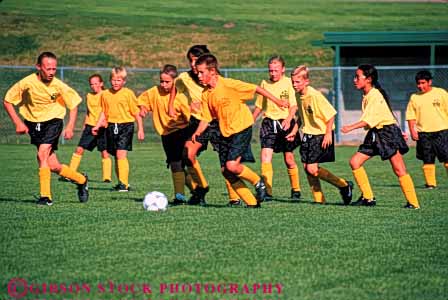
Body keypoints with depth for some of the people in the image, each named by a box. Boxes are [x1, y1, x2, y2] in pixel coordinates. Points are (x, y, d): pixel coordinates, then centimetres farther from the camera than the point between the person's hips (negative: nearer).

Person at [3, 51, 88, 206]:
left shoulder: (59, 86, -15)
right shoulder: (27, 83, -16)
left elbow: (73, 104, 0)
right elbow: (7, 101, -5)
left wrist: (70, 127, -10)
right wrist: (18, 123, -10)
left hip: (53, 120, -2)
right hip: (33, 122, 2)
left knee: (42, 154, -24)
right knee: (53, 166, 0)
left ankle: (45, 196, -15)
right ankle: (81, 180, 25)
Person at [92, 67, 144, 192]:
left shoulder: (128, 93, -5)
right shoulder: (105, 94, 8)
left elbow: (136, 112, -2)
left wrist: (140, 129, -3)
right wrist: (97, 126, 10)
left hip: (125, 126, -5)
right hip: (111, 126, 5)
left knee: (121, 154, -17)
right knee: (116, 156, 11)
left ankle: (124, 183, -18)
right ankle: (121, 183, 21)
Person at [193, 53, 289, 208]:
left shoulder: (229, 85, -17)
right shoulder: (206, 94, 2)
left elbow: (256, 89, -12)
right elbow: (206, 118, 6)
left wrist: (277, 101, -9)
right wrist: (197, 132, -13)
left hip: (242, 128, -7)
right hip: (225, 132, 7)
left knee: (231, 165, -21)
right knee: (225, 171, 0)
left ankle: (258, 182, 7)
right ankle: (252, 202, 8)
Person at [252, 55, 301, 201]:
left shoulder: (288, 83, -4)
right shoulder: (264, 84, 7)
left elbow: (294, 105, -10)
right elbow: (259, 106, 18)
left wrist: (288, 119, -27)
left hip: (285, 122, -2)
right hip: (268, 122, 2)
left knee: (289, 159, 6)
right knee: (265, 155, -15)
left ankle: (295, 190, 24)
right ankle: (267, 191, -17)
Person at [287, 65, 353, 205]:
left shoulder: (315, 96, -22)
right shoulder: (299, 96, 3)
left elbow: (331, 114, -19)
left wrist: (328, 134, -19)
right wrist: (294, 131, 11)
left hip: (321, 135, -8)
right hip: (308, 134, 8)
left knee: (312, 169, -11)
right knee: (306, 167, 4)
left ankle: (344, 186, 4)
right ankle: (319, 199, 14)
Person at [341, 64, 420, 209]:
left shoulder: (375, 95, -17)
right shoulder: (366, 96, 11)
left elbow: (368, 120, -25)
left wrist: (350, 128, -30)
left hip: (387, 132, -10)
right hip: (375, 135, 10)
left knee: (399, 170, -8)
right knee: (355, 162, 0)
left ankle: (413, 203, -2)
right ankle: (368, 197, 5)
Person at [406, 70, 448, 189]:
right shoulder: (414, 97, 8)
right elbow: (411, 116, 10)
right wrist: (412, 131, 0)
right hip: (424, 133, 2)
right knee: (428, 160, 3)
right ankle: (430, 183, 9)